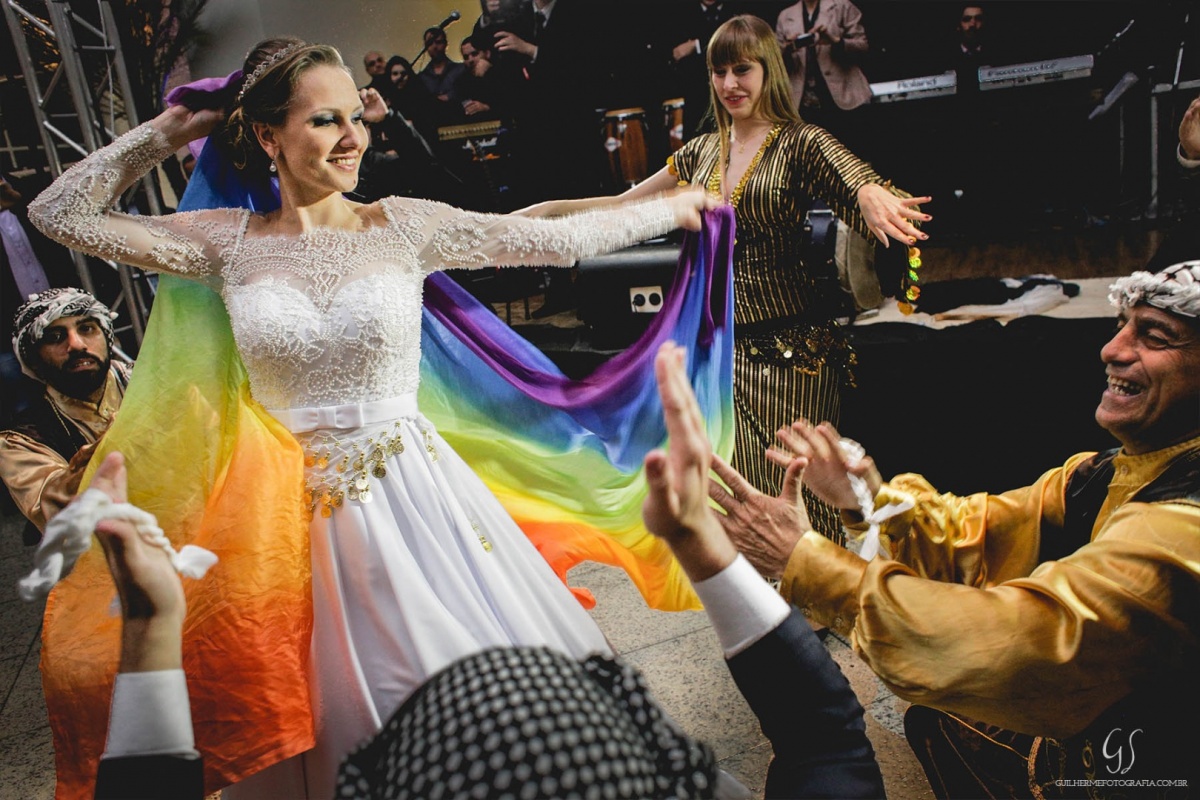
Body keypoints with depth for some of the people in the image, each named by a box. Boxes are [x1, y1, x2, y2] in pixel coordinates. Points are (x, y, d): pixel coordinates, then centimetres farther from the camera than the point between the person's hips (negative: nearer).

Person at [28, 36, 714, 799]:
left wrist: (674, 205, 7)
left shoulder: (402, 226, -2)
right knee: (342, 713, 14)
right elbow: (60, 213, 8)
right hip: (303, 512, 1)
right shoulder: (232, 241, 2)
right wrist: (168, 132, 5)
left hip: (416, 499, -1)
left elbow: (559, 239, 0)